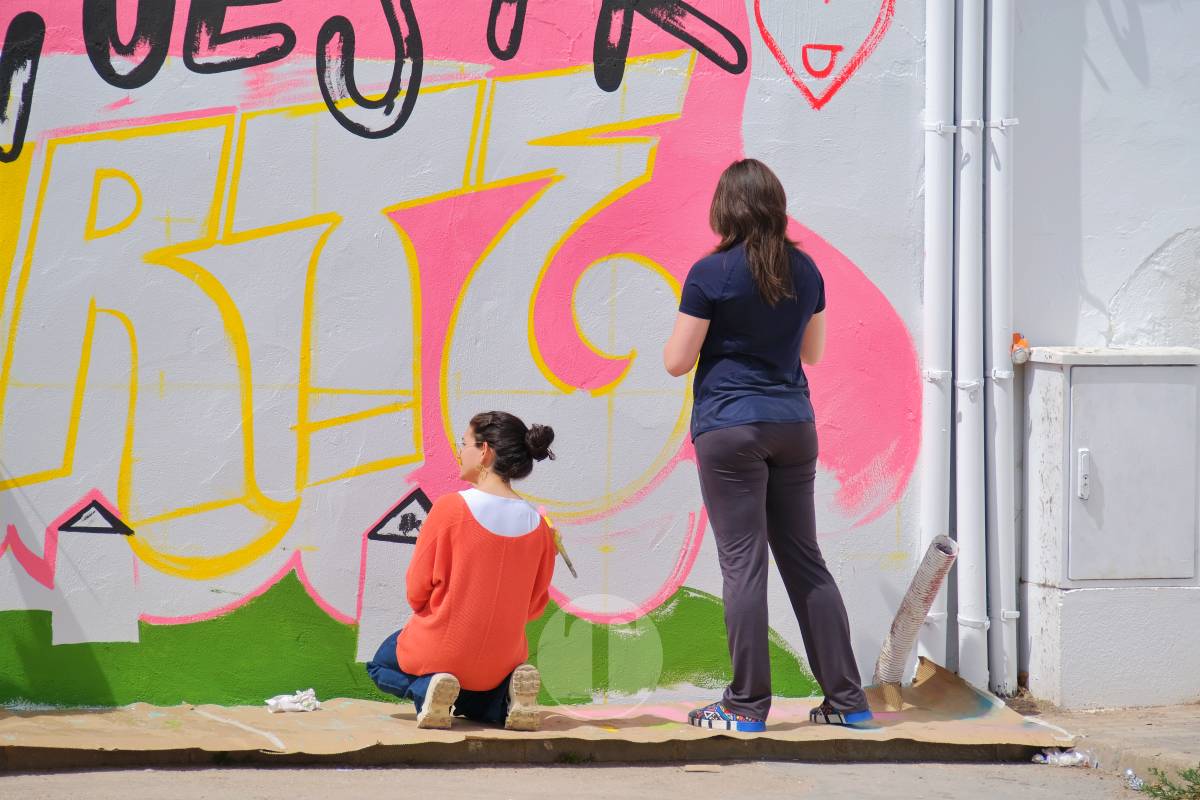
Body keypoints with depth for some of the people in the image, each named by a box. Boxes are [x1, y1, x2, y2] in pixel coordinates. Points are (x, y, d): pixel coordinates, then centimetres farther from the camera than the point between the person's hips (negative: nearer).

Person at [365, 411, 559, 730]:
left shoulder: (450, 507, -17)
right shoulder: (537, 524, -5)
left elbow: (416, 591, -9)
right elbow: (534, 606, 3)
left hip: (439, 652, -3)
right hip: (501, 663, 3)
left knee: (380, 665, 29)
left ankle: (425, 688, -5)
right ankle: (504, 697, 0)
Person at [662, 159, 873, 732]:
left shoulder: (711, 274, -10)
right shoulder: (805, 270, 6)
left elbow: (677, 362, -7)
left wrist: (676, 338, 13)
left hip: (729, 428, -5)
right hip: (793, 425, 5)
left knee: (742, 563, -2)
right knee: (804, 560, 11)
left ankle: (747, 706, 1)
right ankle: (847, 699, 13)